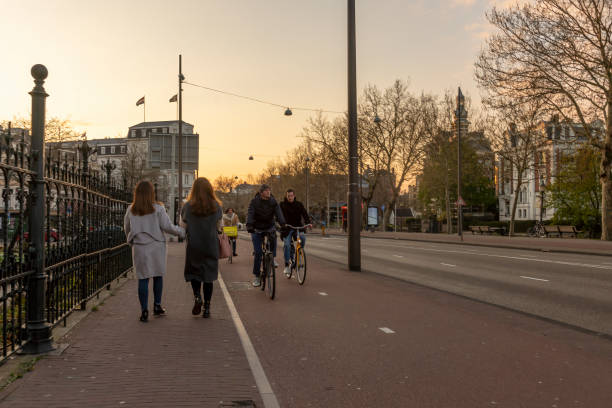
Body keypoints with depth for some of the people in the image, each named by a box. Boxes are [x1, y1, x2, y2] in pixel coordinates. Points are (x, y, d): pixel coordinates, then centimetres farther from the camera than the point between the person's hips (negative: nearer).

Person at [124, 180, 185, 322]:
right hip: (156, 246, -1)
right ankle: (157, 306, 20)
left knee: (143, 278, 3)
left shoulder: (131, 210, 2)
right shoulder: (158, 209, -7)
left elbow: (126, 229, 12)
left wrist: (131, 242, 29)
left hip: (139, 247, 1)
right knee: (158, 276, 14)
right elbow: (167, 227, -8)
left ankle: (144, 311, 0)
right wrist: (182, 231, 7)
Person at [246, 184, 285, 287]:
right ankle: (257, 276, 6)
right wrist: (249, 225, -41)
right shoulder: (254, 202, -9)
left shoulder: (273, 201, -3)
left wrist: (282, 223, -36)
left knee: (273, 236, -30)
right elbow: (250, 214, -22)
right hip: (257, 230, -2)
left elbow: (278, 212, -17)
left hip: (269, 227, 2)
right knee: (258, 253, -7)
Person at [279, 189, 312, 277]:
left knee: (302, 238, -27)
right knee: (286, 245, -16)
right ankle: (287, 264, -5)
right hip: (287, 228, -1)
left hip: (298, 227, 1)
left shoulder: (299, 204, 6)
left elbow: (305, 213, -3)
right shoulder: (282, 205, 1)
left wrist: (307, 222, -22)